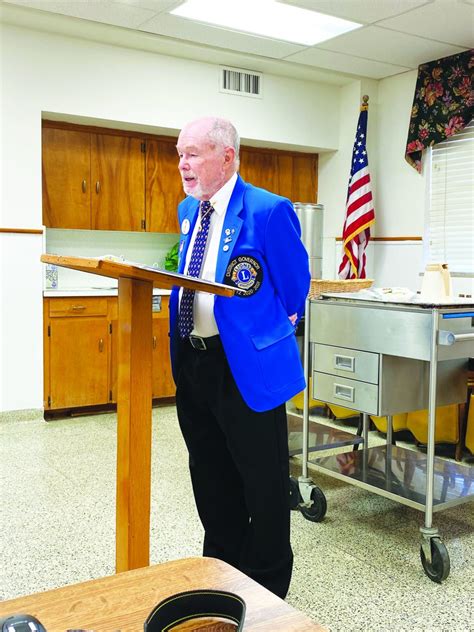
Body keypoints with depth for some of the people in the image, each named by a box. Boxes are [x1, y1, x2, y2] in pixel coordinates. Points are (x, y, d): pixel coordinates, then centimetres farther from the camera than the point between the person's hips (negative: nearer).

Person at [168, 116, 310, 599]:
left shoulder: (269, 210, -15)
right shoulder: (188, 210, 10)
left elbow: (295, 288, -5)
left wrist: (266, 332, 5)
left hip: (246, 366, -7)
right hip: (191, 362, 8)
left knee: (262, 484, 8)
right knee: (211, 480, 20)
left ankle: (267, 592, 29)